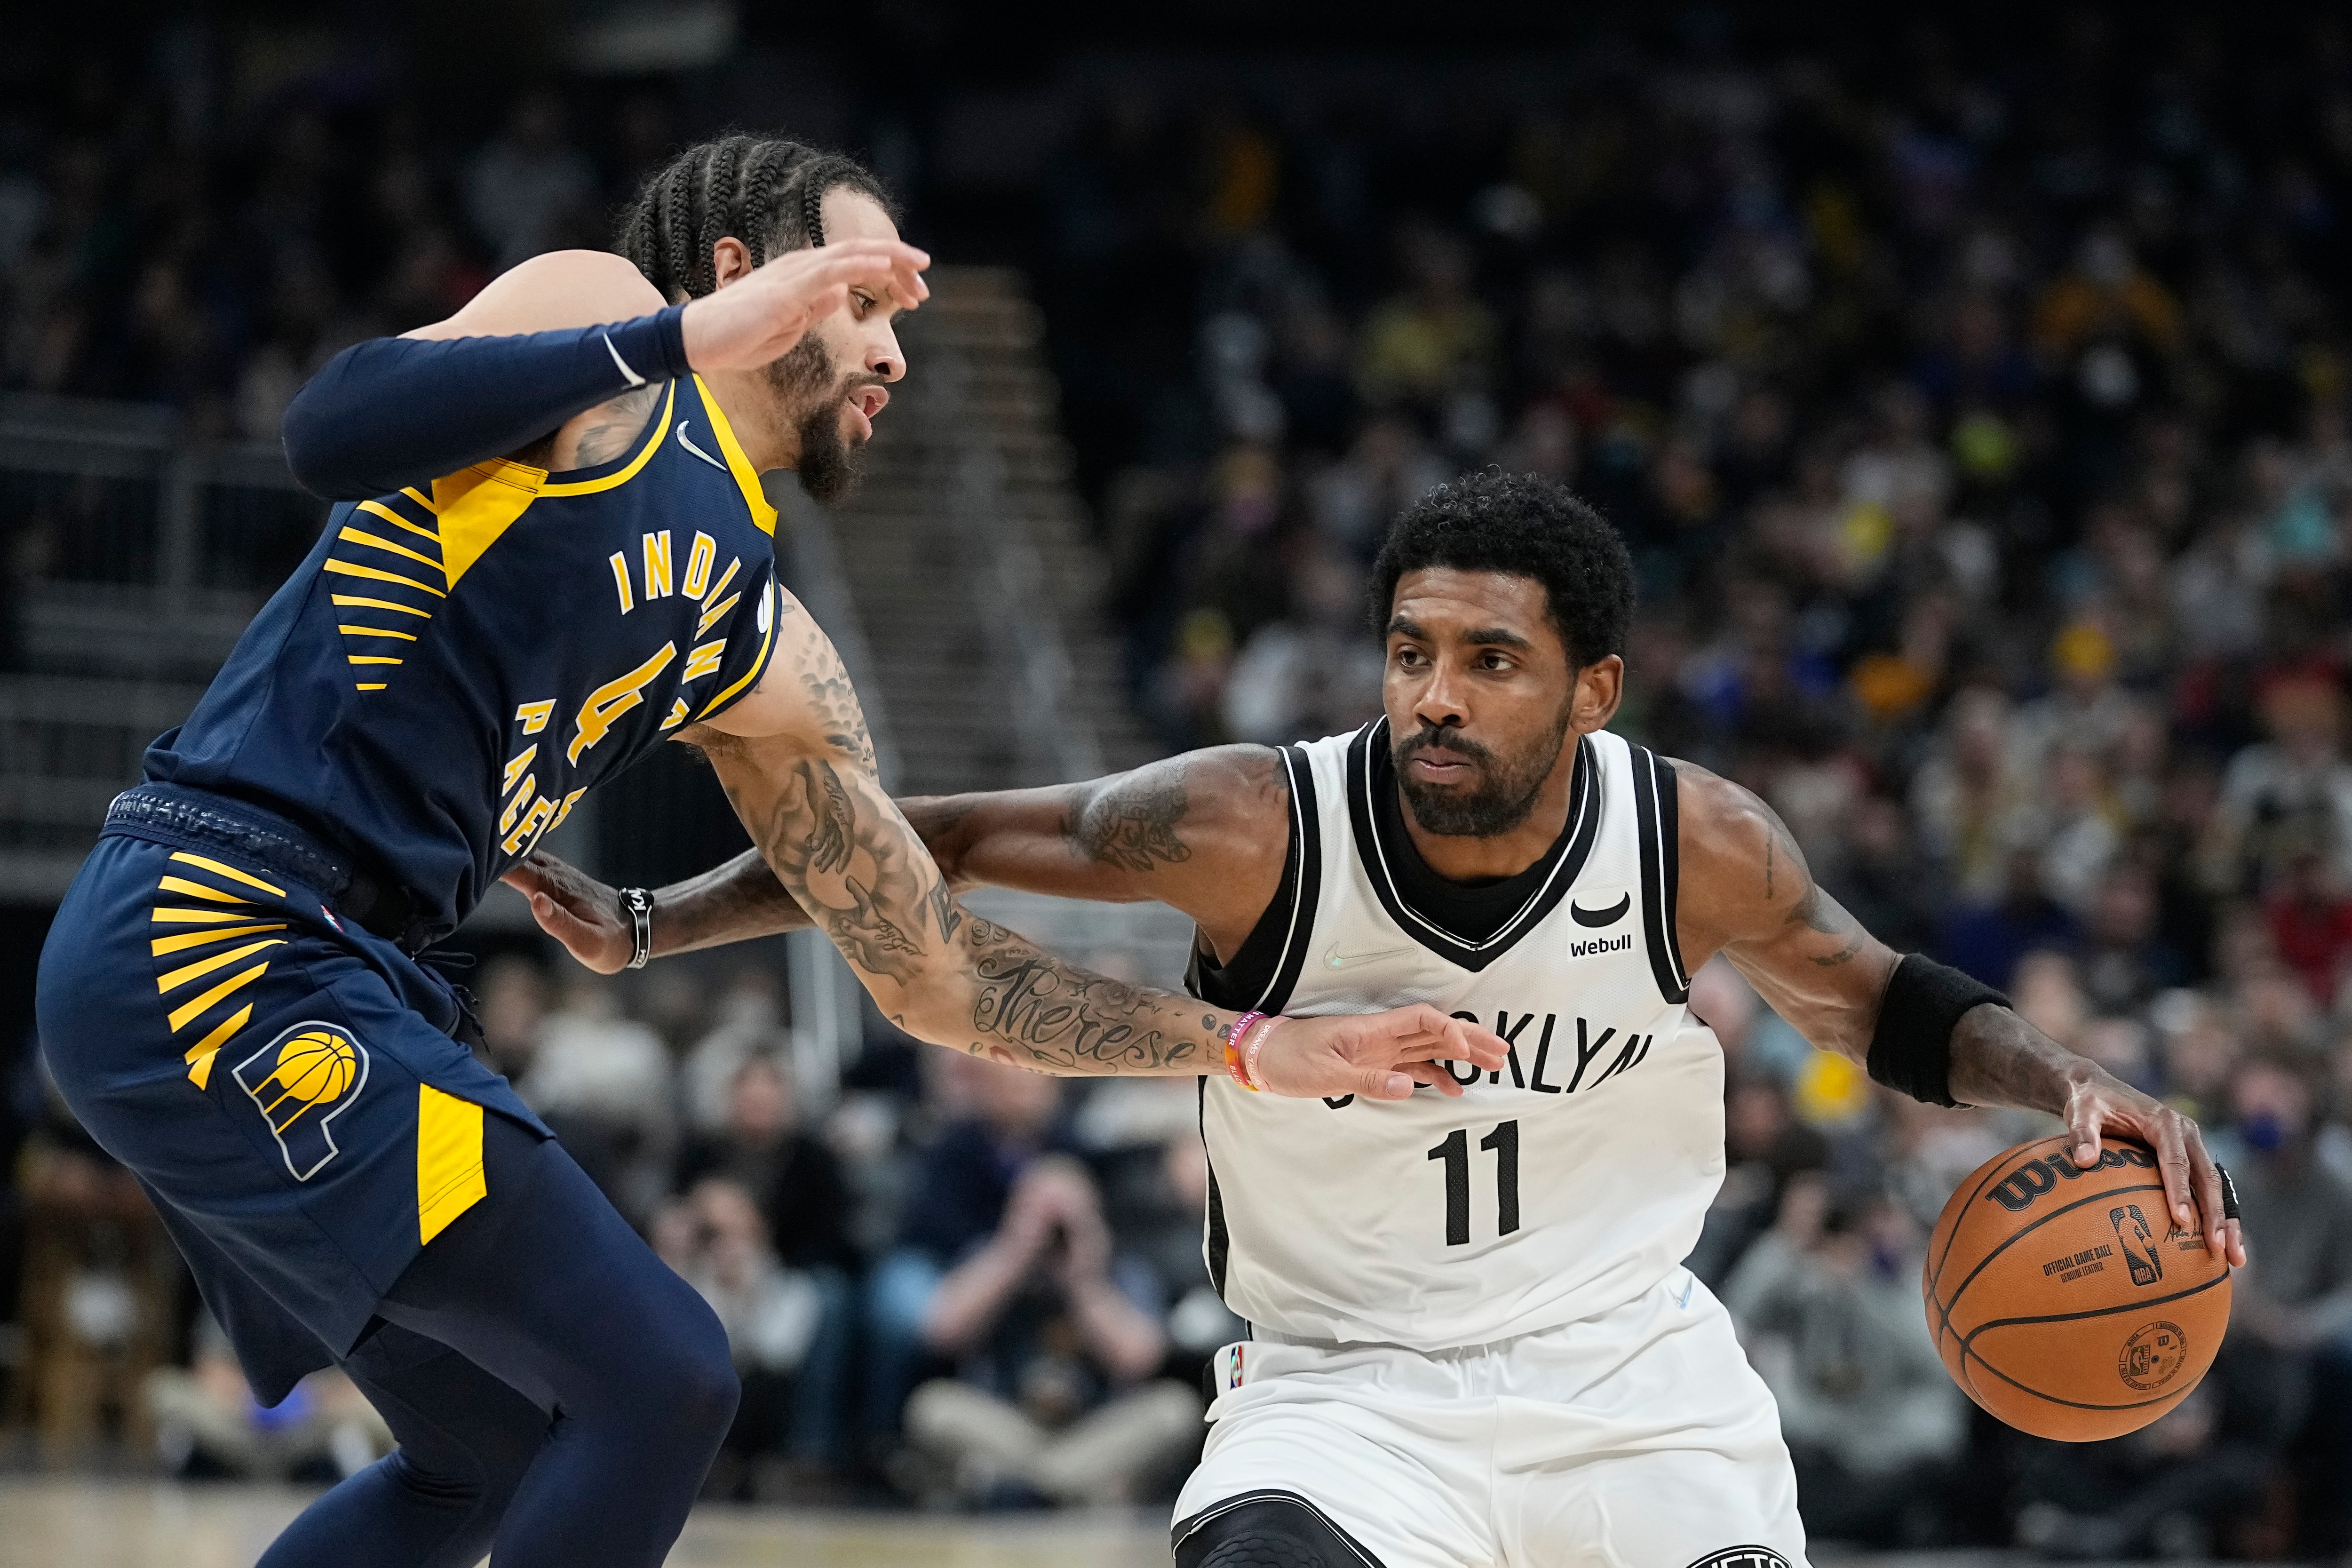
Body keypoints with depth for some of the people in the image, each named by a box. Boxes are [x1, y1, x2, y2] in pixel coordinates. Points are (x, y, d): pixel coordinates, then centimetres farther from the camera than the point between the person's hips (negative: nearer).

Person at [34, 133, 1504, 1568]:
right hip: (222, 928, -9)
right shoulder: (595, 308, 0)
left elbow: (936, 972, 21)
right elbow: (333, 432, -20)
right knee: (658, 1382, -11)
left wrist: (1256, 1048, 16)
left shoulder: (763, 661, 19)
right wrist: (684, 338, -22)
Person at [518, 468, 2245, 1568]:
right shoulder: (1257, 831, -17)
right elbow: (942, 840, -8)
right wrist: (649, 925, -14)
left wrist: (2066, 1079, -11)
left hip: (1630, 1370, 2)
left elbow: (1880, 1005, 7)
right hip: (1346, 1384, -2)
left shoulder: (1697, 845, -11)